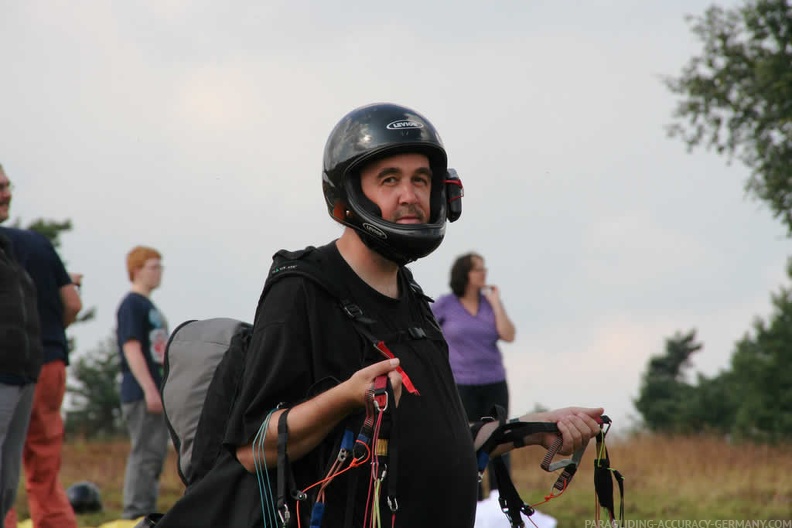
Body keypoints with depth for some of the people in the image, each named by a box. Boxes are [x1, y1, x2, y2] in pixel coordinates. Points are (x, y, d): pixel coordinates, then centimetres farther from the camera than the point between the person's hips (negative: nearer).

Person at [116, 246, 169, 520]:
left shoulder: (150, 307, 20)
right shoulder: (131, 305, -10)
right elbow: (131, 348, -17)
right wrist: (149, 389, -21)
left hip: (156, 393, 10)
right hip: (141, 394, -10)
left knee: (156, 453, 12)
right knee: (144, 453, -10)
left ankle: (147, 511, 17)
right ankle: (136, 511, -9)